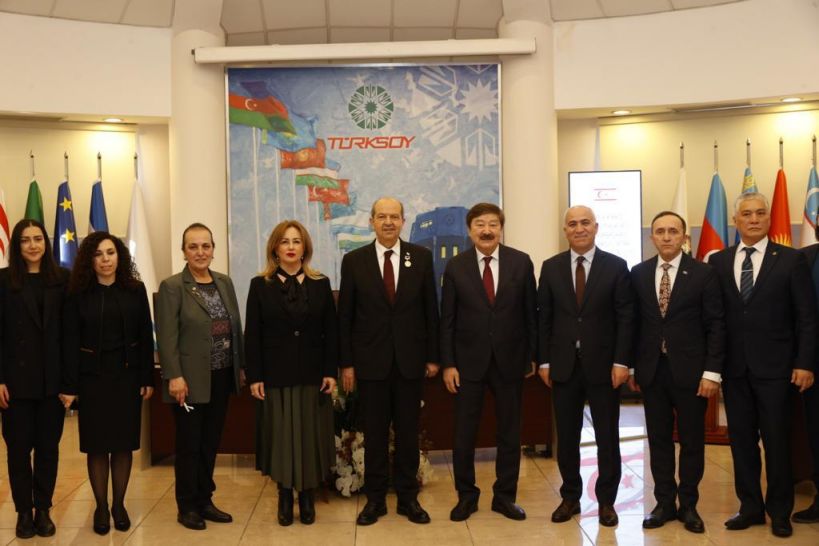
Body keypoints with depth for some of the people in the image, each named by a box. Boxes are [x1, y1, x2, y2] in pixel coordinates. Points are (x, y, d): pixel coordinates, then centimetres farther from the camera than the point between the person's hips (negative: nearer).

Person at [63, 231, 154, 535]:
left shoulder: (135, 290, 1)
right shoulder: (78, 294, -2)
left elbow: (146, 336, 1)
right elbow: (70, 341, -3)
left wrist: (147, 378, -2)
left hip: (127, 375, 1)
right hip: (92, 377, -1)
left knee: (124, 443, 7)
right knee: (97, 444, 5)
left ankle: (119, 504, 22)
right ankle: (101, 507, 19)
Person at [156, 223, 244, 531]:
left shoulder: (224, 282, 9)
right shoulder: (171, 286, -8)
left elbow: (235, 327, 12)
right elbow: (167, 336, -13)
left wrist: (241, 366, 10)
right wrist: (175, 376, -19)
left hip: (222, 378, 5)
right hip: (191, 380, -5)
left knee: (211, 443, 13)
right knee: (189, 445, 5)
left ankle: (205, 500, 26)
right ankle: (187, 507, 19)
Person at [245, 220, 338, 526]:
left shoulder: (320, 284, 5)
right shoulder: (260, 285, 1)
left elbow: (331, 331, 3)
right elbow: (252, 335, -1)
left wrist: (331, 372, -3)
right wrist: (254, 376, -7)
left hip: (312, 374, 1)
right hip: (275, 375, -1)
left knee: (310, 436, 6)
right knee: (281, 436, 5)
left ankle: (307, 497, 19)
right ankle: (285, 497, 19)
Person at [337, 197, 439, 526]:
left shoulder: (421, 257, 1)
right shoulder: (353, 261, 0)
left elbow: (430, 310, 3)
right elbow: (345, 316, 1)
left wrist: (433, 357, 2)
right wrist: (346, 363, -2)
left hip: (410, 360, 1)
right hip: (371, 360, 0)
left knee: (408, 432, 10)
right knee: (374, 434, 9)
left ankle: (408, 498, 24)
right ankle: (375, 499, 23)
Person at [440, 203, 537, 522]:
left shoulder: (521, 262, -1)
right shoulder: (455, 267, -2)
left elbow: (531, 313, 2)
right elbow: (447, 320, -1)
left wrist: (532, 357, 2)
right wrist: (448, 364, -5)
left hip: (510, 360, 1)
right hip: (469, 361, 0)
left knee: (509, 432, 11)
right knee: (464, 433, 7)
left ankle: (505, 496, 26)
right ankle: (466, 495, 24)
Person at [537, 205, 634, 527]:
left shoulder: (616, 266, -1)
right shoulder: (551, 267, 5)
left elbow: (625, 318, -3)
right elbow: (544, 317, 5)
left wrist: (621, 362, -10)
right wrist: (544, 361, 0)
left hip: (603, 364, -1)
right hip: (563, 365, 2)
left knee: (607, 436, 8)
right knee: (566, 436, 9)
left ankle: (606, 500, 22)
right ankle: (570, 497, 24)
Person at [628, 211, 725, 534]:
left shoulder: (703, 274, -3)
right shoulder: (638, 274, 5)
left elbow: (716, 326, -5)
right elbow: (633, 322, 8)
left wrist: (712, 372, -10)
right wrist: (631, 366, 5)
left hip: (690, 370, -2)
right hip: (651, 370, 2)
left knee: (692, 441, 8)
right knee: (659, 439, 9)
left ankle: (688, 505, 22)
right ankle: (664, 503, 21)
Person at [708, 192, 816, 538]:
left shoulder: (791, 260, -1)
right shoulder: (718, 261, 6)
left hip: (774, 367, -2)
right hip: (734, 367, 3)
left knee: (777, 441, 6)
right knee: (741, 440, 9)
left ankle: (779, 512, 21)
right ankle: (750, 507, 23)